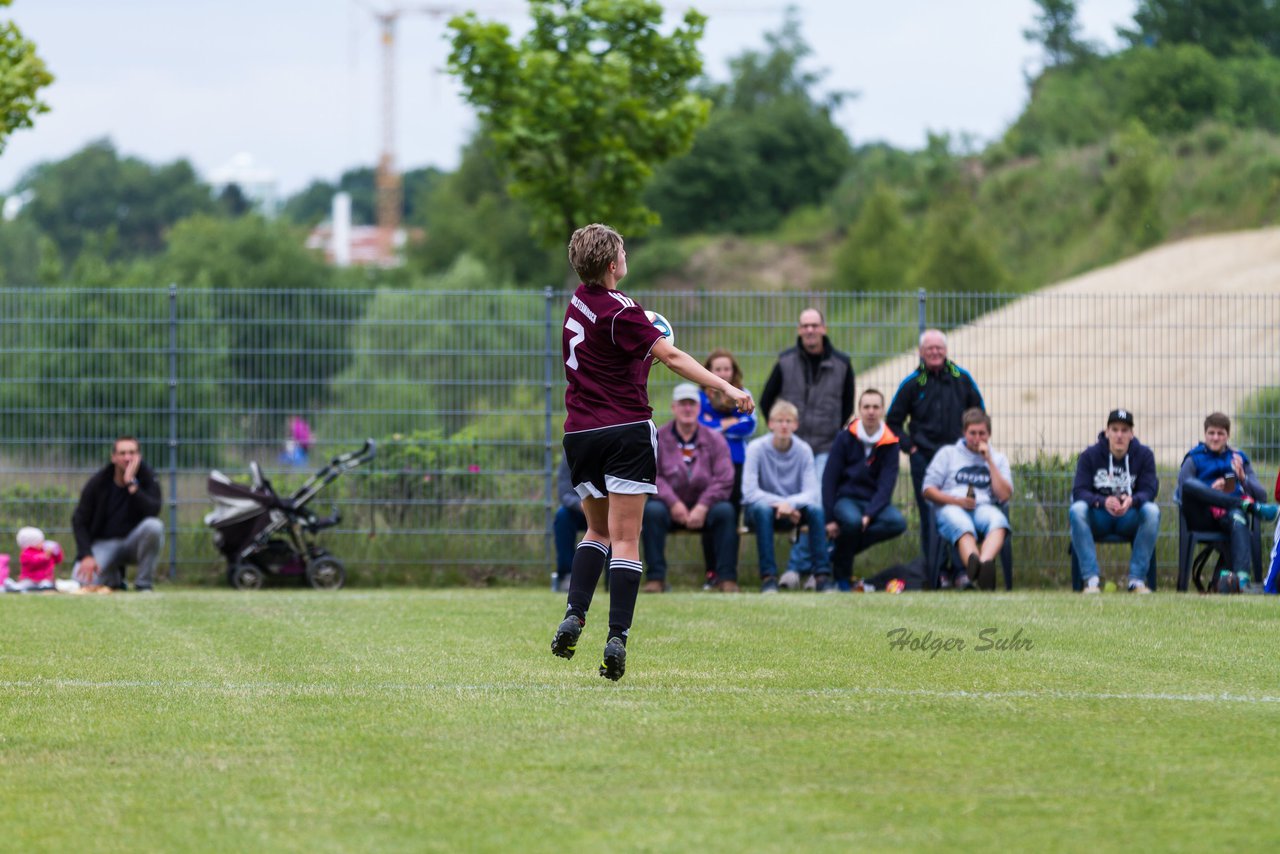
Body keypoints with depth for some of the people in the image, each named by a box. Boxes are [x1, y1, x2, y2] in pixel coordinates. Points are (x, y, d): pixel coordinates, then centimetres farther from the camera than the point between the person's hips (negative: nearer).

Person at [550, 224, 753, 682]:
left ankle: (574, 615, 1)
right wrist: (727, 389, -25)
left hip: (580, 433, 6)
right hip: (626, 432, -6)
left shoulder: (579, 302, 7)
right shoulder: (619, 312, -16)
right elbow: (672, 356, -22)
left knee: (598, 530, 20)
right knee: (625, 540, -3)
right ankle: (617, 639, -13)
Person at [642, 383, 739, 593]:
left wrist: (702, 507, -17)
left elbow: (724, 479, -4)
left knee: (725, 511, -31)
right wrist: (673, 502, -19)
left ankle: (726, 578, -25)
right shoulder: (658, 439, 4)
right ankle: (656, 578, -28)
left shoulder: (714, 440, 6)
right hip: (669, 506, 0)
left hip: (704, 506, 1)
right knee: (652, 510, -33)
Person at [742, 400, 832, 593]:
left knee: (815, 508, -28)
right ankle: (768, 577, -36)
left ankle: (822, 576, -27)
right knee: (763, 509, -37)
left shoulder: (804, 450, -7)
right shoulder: (757, 448, -13)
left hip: (792, 510, 2)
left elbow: (812, 493, -14)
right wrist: (779, 503, -32)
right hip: (759, 508, -2)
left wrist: (789, 504, -34)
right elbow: (750, 492, -19)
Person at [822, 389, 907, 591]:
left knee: (897, 523, -30)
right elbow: (829, 479, -2)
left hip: (874, 501, 2)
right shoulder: (845, 438, -2)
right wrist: (830, 519, -10)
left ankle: (838, 550, -18)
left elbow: (886, 484, -5)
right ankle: (841, 574, -12)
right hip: (845, 498, -2)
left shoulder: (890, 444, 1)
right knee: (852, 520, -38)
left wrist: (869, 515, -21)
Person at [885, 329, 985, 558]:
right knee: (929, 516, 0)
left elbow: (979, 412, 17)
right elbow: (893, 421, 9)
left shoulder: (961, 378, 5)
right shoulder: (912, 383, 1)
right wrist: (908, 446, -1)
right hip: (924, 458, -1)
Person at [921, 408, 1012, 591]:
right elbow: (928, 490, 13)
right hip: (951, 508, -2)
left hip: (984, 508, 2)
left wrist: (989, 461, 6)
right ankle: (979, 569, -73)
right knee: (963, 527, -41)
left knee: (998, 521, -39)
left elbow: (1004, 495, 8)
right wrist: (956, 500, -5)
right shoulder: (948, 453, 20)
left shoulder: (998, 459, 23)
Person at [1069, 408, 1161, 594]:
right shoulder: (1090, 455, -3)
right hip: (1098, 519, 0)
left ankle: (1137, 579, -27)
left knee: (1152, 510, -30)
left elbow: (1149, 491, -11)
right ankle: (1091, 579, -32)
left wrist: (1132, 500, -35)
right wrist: (1103, 502, -33)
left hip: (1130, 519, 0)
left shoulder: (1144, 455, -2)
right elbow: (1079, 491, -12)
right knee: (1077, 509, -32)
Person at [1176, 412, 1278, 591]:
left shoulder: (1239, 459, 22)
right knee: (1189, 483, -33)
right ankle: (1252, 507, -40)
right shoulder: (1194, 459, 17)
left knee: (1238, 516, -40)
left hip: (1227, 516, 1)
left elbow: (1261, 495, 12)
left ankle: (1242, 577, -60)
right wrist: (1211, 490, -16)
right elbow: (1184, 490, 0)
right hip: (1202, 519, 0)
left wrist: (1243, 478, -7)